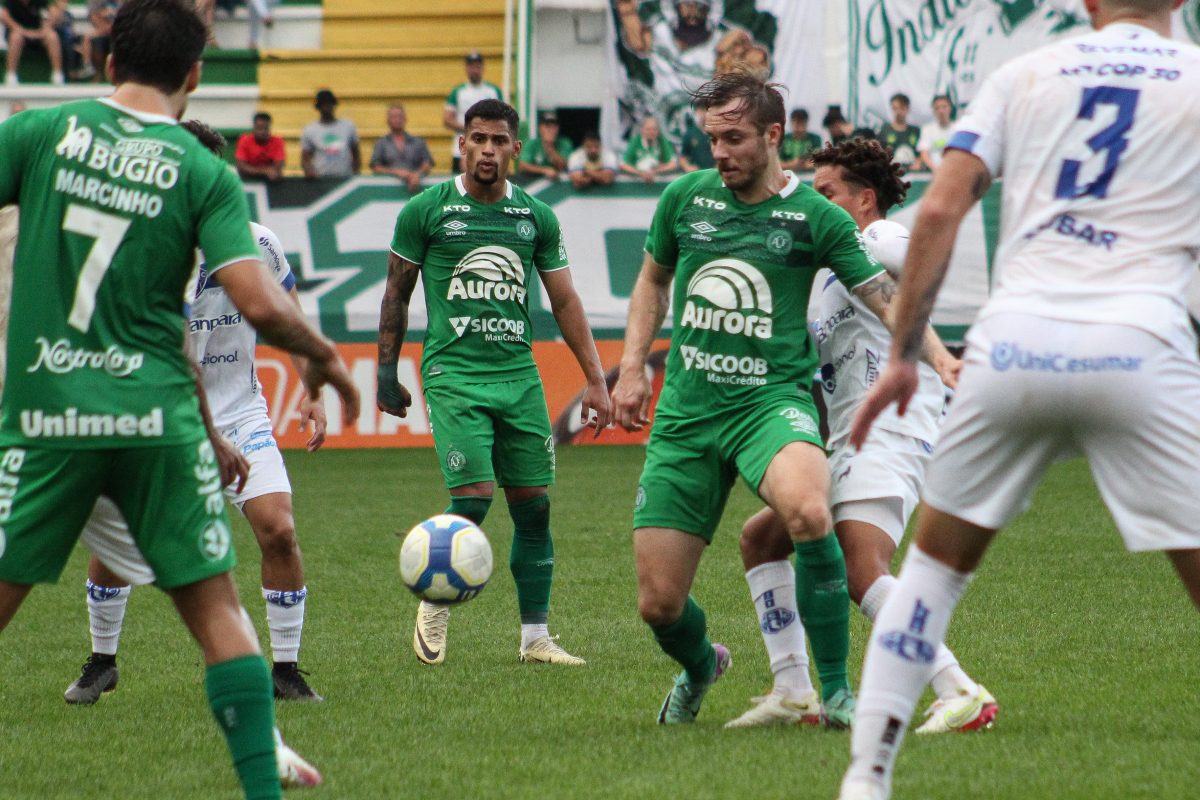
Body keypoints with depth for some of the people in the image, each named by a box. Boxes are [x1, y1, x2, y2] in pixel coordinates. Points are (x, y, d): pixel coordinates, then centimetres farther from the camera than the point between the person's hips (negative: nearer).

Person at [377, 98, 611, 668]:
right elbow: (396, 295, 8)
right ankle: (433, 607, 8)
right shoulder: (426, 210, 0)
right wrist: (386, 374, 6)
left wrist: (595, 379, 8)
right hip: (453, 372, -4)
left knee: (533, 505, 2)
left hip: (519, 374, 4)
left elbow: (564, 301, 13)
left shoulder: (536, 217, 8)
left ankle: (535, 637, 9)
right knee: (473, 498, -15)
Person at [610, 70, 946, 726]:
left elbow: (886, 299, -1)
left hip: (772, 398, -3)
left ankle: (837, 691, -23)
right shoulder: (685, 198, 7)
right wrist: (633, 366, 13)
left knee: (807, 511, -38)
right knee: (658, 601, -1)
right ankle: (700, 667, 38)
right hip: (685, 409, 3)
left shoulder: (817, 218, -2)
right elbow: (653, 281, 23)